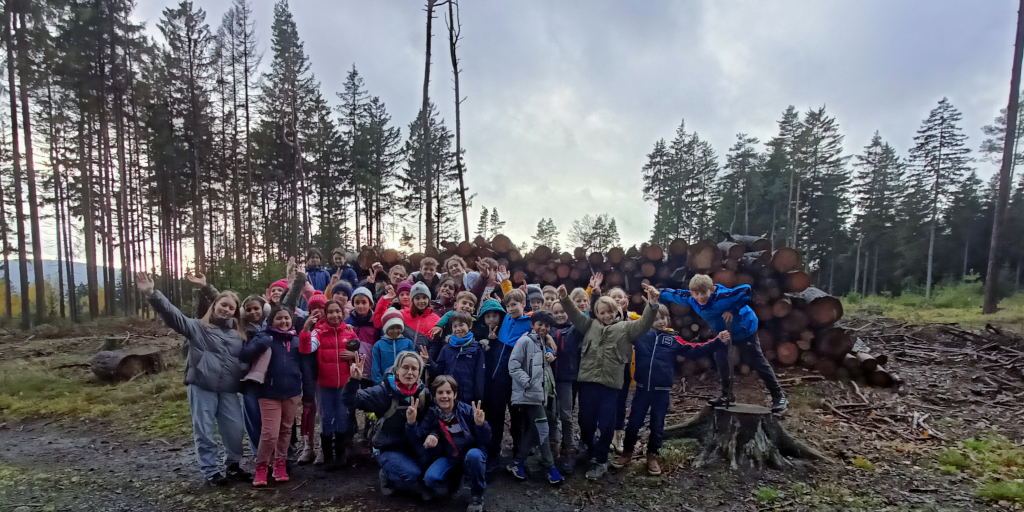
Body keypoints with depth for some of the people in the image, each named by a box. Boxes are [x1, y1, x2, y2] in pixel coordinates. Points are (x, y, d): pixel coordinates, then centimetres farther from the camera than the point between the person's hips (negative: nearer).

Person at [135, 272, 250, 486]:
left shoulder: (239, 333, 11)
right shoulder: (197, 327, 0)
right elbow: (172, 313, -15)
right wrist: (152, 294, -29)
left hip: (228, 390, 3)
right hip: (202, 388, -3)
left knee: (235, 429, 8)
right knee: (204, 431, 4)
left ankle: (233, 466, 27)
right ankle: (210, 470, 20)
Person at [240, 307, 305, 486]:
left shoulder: (296, 339, 6)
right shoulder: (264, 337, -3)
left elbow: (304, 365, 12)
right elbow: (245, 355, -15)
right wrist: (262, 344, -31)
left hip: (292, 393, 4)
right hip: (270, 394, -4)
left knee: (286, 431, 13)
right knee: (270, 433, -8)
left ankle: (280, 464, 27)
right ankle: (261, 467, 11)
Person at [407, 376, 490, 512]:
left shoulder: (467, 410, -16)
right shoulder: (432, 414, -4)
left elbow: (485, 439, -17)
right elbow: (418, 438, -9)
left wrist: (481, 424, -38)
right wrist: (411, 422, -27)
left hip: (472, 456, -2)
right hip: (450, 458, 3)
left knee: (473, 454, -36)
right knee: (430, 478, -24)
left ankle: (477, 497, -10)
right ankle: (455, 479, 12)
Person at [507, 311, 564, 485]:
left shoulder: (543, 342, 17)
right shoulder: (525, 341, -9)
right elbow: (513, 365, -15)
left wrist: (550, 356, 0)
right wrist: (528, 382, -22)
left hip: (541, 392, 9)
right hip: (530, 393, -9)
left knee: (533, 430, 11)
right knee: (543, 429, -8)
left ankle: (518, 463, 22)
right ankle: (550, 468, 1)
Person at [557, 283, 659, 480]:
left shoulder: (625, 328, 5)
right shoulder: (590, 325, 10)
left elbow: (644, 324, -9)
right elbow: (574, 315, 2)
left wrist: (652, 305, -27)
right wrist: (565, 299, -17)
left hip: (610, 383, -2)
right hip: (588, 381, 2)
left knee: (606, 423, 4)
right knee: (586, 420, 12)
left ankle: (601, 461, 20)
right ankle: (588, 451, 36)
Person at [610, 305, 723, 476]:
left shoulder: (674, 339, 1)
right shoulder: (640, 334, -1)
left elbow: (695, 350, -3)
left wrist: (717, 341, -9)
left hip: (662, 391, 0)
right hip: (642, 388, 0)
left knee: (657, 425, 13)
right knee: (634, 422, 9)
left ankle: (652, 456, 31)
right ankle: (627, 452, 27)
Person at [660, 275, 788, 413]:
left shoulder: (722, 297, -41)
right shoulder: (691, 298, -22)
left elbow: (746, 290, -43)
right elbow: (674, 294, -7)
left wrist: (733, 310, -39)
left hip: (744, 329, -6)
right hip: (724, 331, 6)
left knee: (758, 362, 2)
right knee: (720, 360, 1)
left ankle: (778, 396, 19)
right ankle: (728, 395, 18)